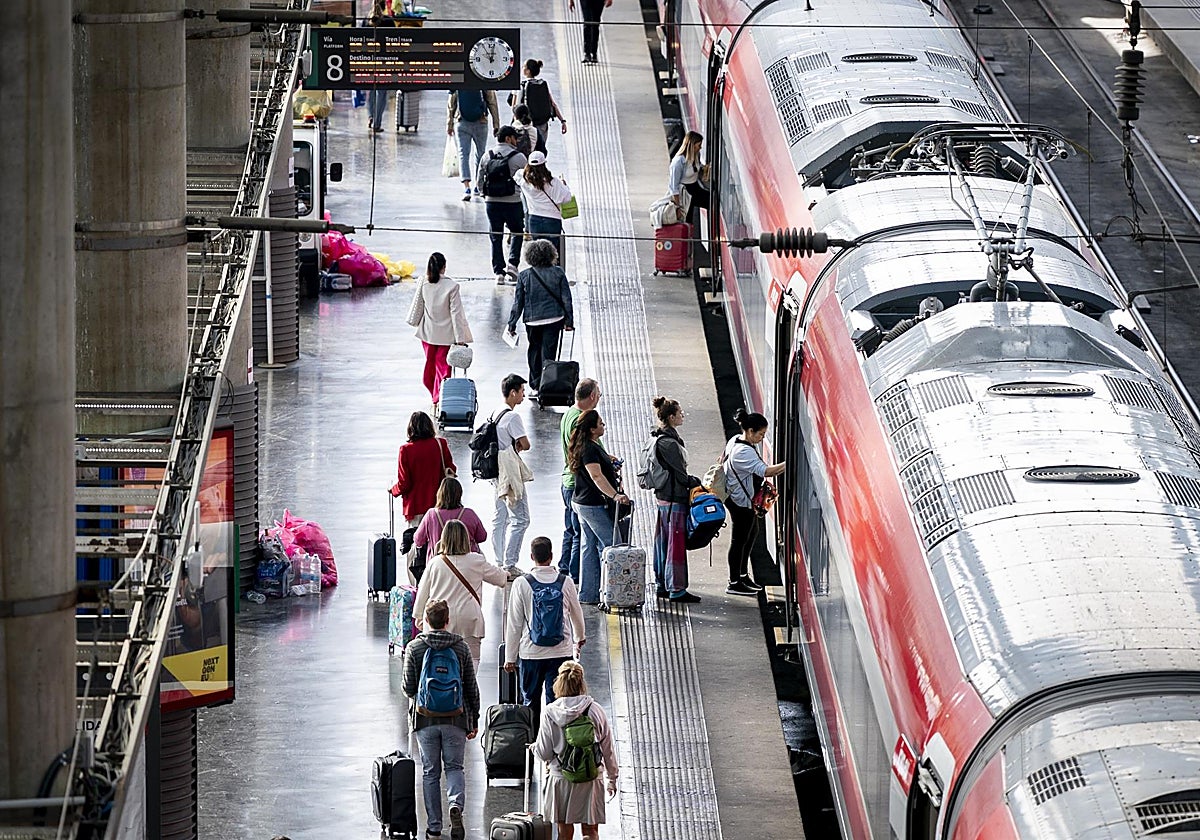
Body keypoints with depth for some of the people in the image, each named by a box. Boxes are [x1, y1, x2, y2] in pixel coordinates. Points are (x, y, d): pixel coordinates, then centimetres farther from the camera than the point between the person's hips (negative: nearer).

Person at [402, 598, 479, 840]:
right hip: (456, 719, 1)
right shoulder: (461, 647, 0)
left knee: (430, 772, 9)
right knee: (454, 767, 10)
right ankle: (456, 804, -19)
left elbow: (409, 688, -5)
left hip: (425, 719, -1)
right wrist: (474, 720, 12)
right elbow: (472, 687, 3)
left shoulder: (414, 648, -5)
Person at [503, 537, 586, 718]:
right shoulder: (566, 582, -2)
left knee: (530, 700, 10)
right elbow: (576, 614, 14)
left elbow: (514, 623, -4)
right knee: (556, 701, 5)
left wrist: (510, 657, 4)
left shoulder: (522, 584, -7)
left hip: (531, 653, -1)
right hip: (561, 653, 1)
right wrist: (580, 638, 35)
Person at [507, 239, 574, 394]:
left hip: (532, 320, 0)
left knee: (534, 351, 17)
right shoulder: (558, 273, -5)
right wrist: (569, 321, 6)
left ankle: (535, 384, 22)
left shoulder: (524, 276, -6)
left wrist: (512, 324, 5)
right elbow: (566, 299, -2)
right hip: (554, 319, 0)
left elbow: (518, 303, -2)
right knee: (549, 352, 3)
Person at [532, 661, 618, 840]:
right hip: (591, 778, 0)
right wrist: (612, 778, 15)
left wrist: (534, 747, 20)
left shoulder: (550, 713, -8)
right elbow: (608, 748, 2)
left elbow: (544, 753, -4)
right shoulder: (595, 710, -5)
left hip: (561, 778, 0)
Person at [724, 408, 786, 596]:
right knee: (740, 540, -1)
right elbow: (765, 471, -36)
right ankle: (734, 584, 8)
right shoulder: (743, 452, -28)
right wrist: (787, 464, -34)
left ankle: (743, 575, 32)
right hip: (741, 501, -11)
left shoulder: (736, 441, 5)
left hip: (745, 499, 11)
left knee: (752, 533, 21)